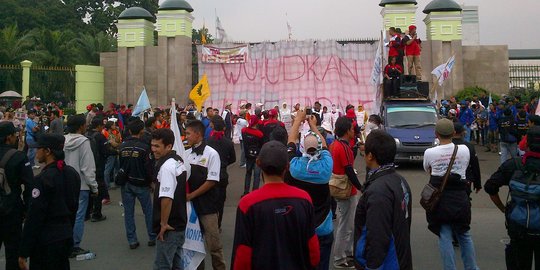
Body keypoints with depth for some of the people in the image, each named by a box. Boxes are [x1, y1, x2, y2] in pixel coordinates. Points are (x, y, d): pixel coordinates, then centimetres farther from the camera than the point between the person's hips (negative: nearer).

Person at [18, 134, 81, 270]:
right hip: (66, 236, 7)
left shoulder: (43, 178, -19)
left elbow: (34, 217, -18)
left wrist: (23, 253, -12)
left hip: (46, 240, -7)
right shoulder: (72, 173, 4)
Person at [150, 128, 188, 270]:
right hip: (180, 223, 9)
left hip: (169, 227, -9)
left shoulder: (166, 166, -20)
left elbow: (166, 198, -26)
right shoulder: (179, 161, 9)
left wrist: (164, 223, -16)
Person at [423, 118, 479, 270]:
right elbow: (465, 168, 8)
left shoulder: (429, 153, -11)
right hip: (460, 197, 2)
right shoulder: (464, 150, -6)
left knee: (444, 237, 7)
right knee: (465, 235, 19)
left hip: (440, 198, -2)